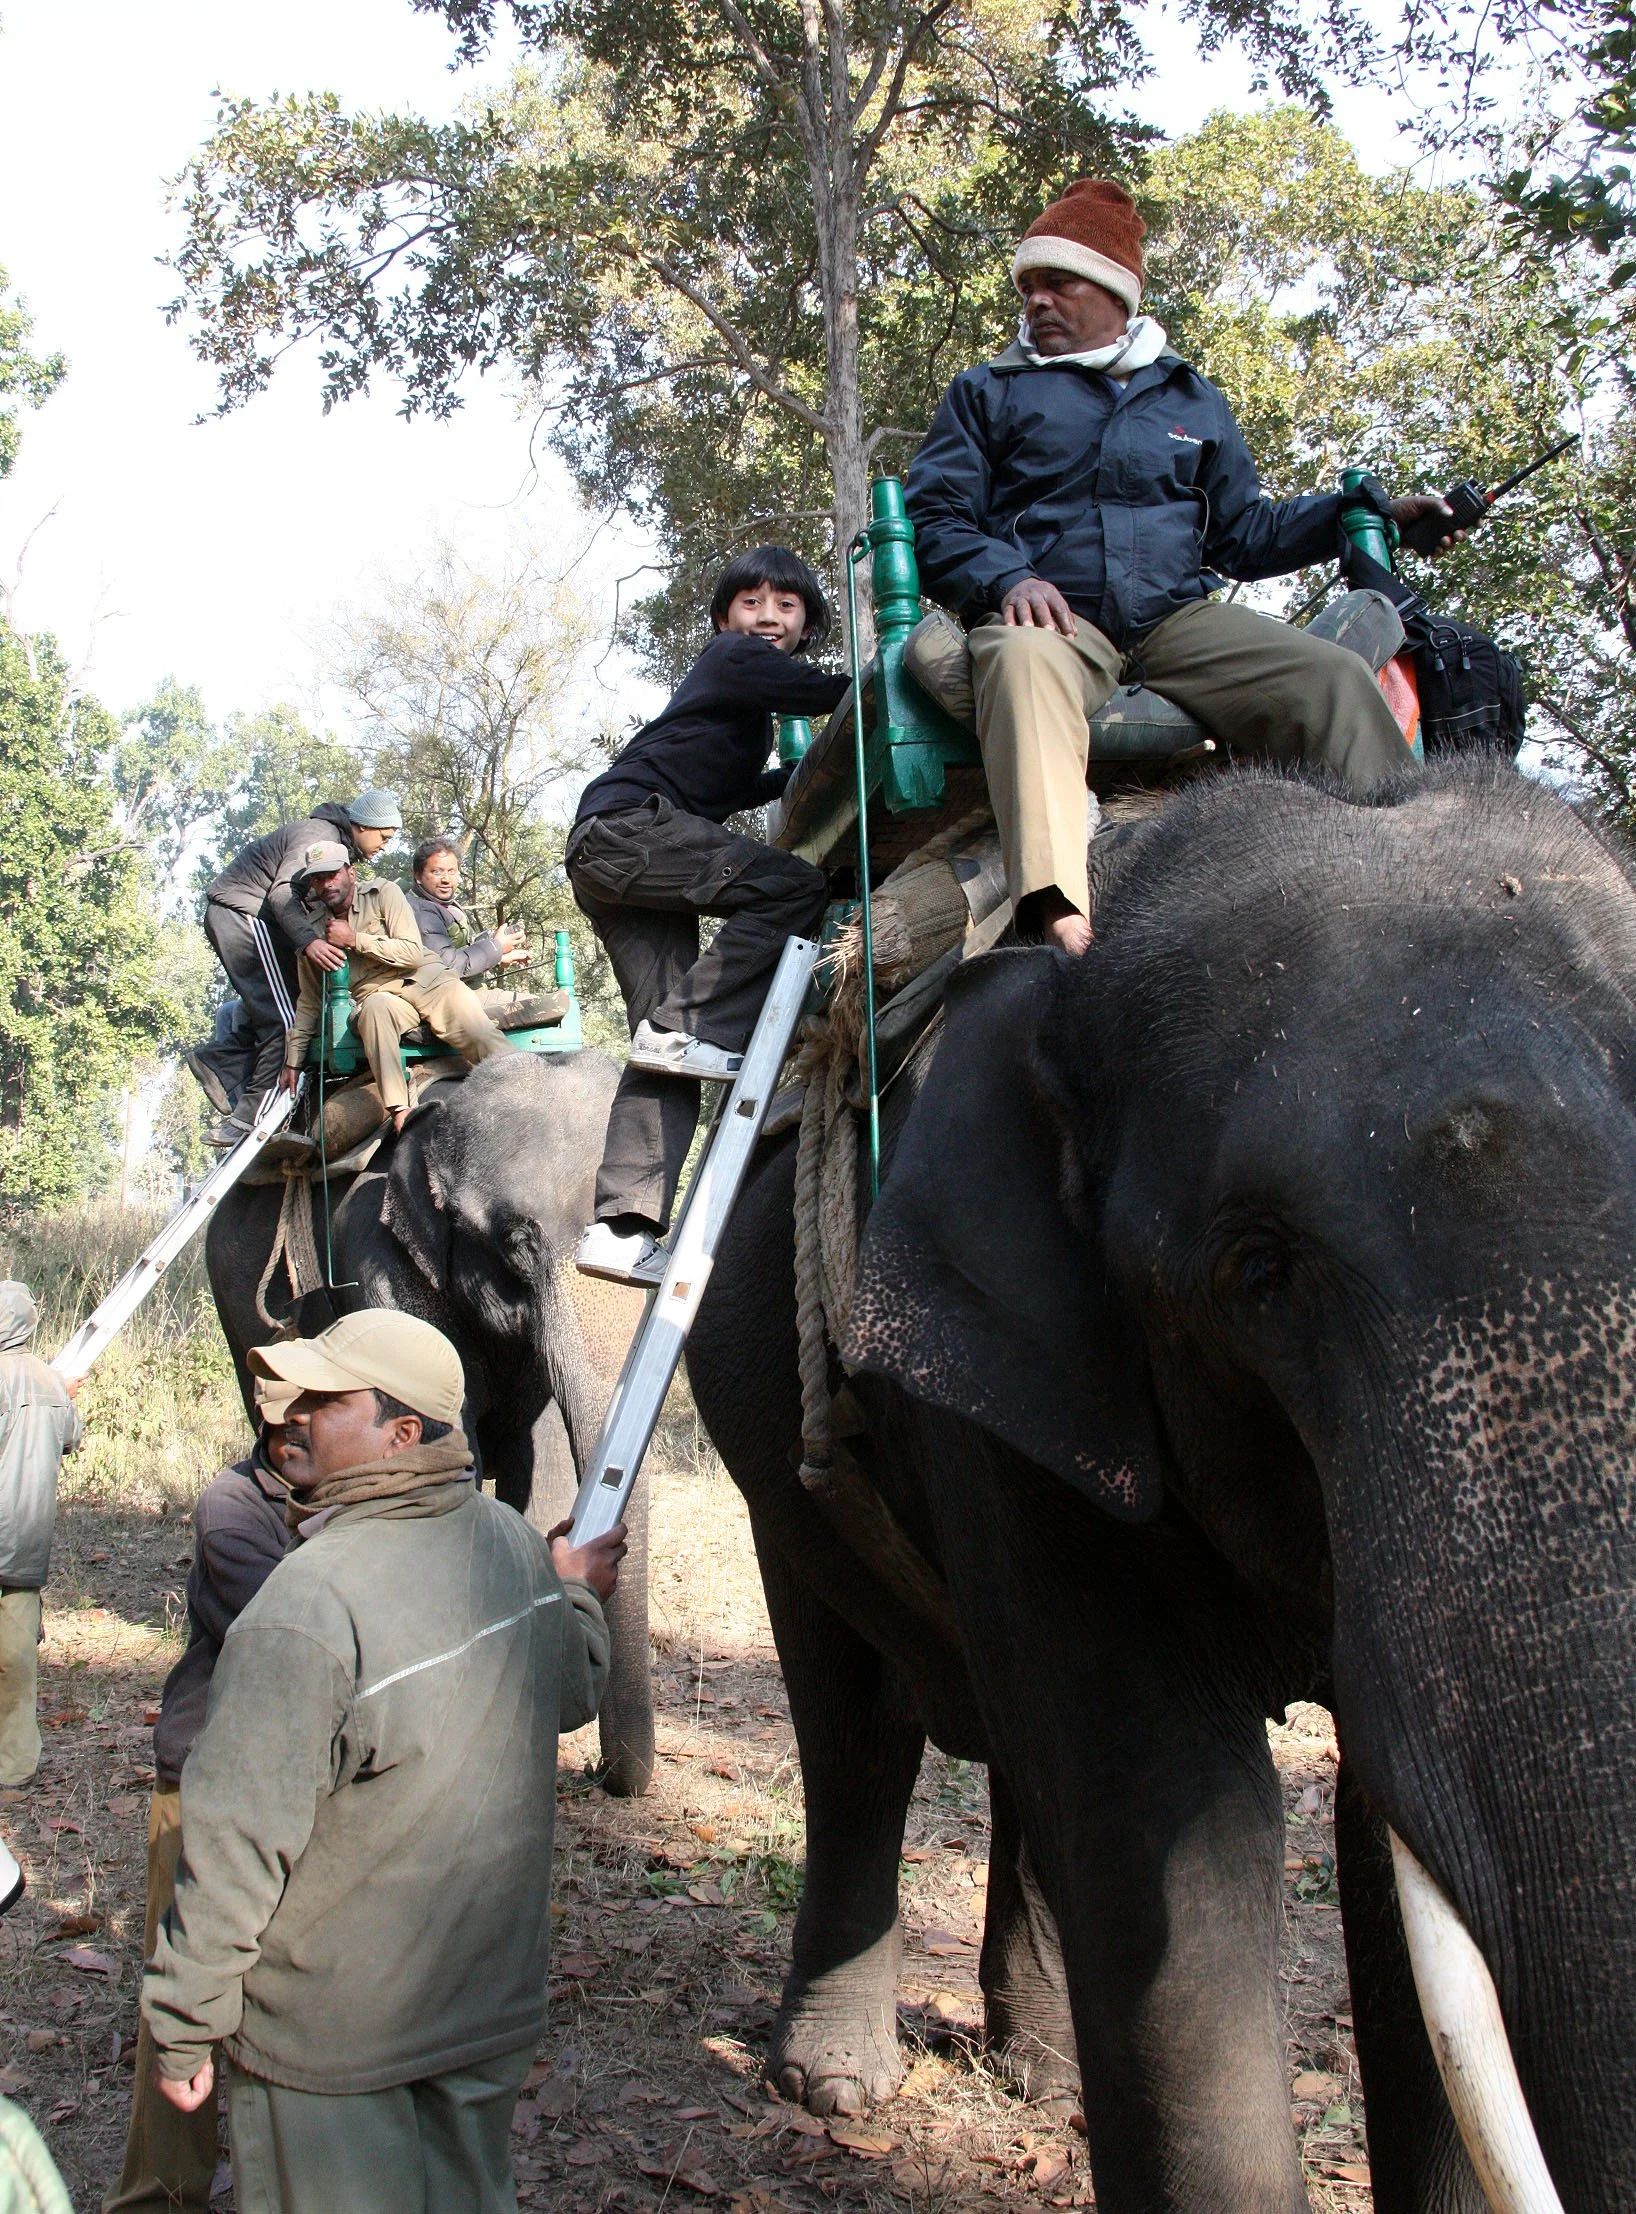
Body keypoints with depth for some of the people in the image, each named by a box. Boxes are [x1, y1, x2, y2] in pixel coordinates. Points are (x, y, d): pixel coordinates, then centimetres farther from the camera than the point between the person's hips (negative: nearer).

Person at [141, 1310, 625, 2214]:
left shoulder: (310, 1604, -29)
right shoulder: (512, 1545, -6)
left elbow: (239, 1842, -24)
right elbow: (572, 1695, 13)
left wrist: (182, 2027, -11)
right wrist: (580, 1596, 33)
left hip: (337, 2041, -6)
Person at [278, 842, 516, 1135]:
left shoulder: (382, 893, 4)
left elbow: (413, 953, -5)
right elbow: (310, 1001, 19)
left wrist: (354, 940, -8)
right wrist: (293, 1060, 16)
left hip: (426, 979, 0)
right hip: (378, 996, 0)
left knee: (485, 1040, -26)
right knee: (376, 1007, -38)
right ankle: (399, 1112, -45)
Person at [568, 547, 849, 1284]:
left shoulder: (748, 703, 31)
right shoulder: (734, 659, 3)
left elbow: (723, 793, 45)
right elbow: (844, 696, -6)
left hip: (610, 861, 9)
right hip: (626, 824, -9)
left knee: (666, 1051, -1)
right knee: (799, 885, -22)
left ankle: (622, 1228, -10)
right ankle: (685, 1029, -22)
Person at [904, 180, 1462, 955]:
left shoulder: (1191, 398, 27)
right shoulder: (987, 393, 19)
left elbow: (1240, 534, 27)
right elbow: (933, 521, 8)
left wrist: (1369, 514, 17)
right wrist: (1008, 576, -13)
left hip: (1179, 617, 4)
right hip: (1050, 615, -3)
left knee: (1336, 681, -23)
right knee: (1022, 662, -41)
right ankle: (1057, 915, -60)